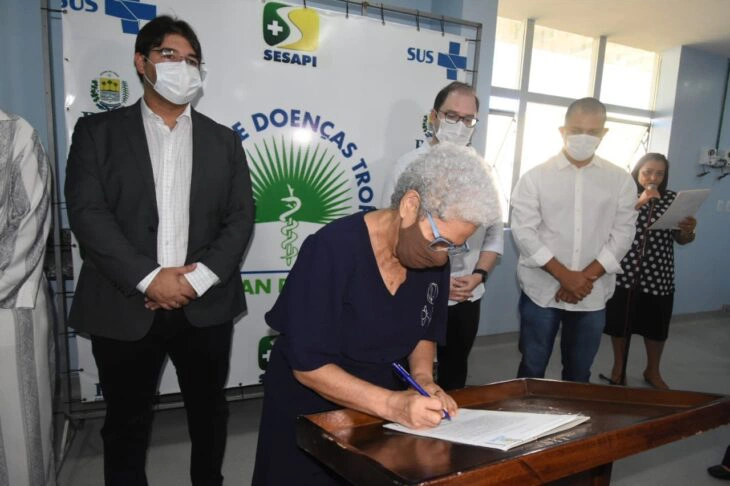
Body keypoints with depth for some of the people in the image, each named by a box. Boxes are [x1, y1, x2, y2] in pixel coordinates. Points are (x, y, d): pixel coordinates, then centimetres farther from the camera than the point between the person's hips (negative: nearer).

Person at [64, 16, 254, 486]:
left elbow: (240, 217, 1)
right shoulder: (98, 130, 3)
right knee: (126, 422, 14)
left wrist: (199, 277, -12)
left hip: (205, 306, 2)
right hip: (124, 307, -1)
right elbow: (87, 213, -7)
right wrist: (148, 279, -16)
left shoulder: (223, 140, 9)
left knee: (209, 412, 17)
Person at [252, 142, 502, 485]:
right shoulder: (332, 250, -29)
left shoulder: (435, 259, -10)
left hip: (380, 408, 5)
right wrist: (391, 404, -35)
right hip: (309, 408, -5)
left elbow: (426, 332, 4)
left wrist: (422, 378, -15)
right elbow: (308, 365, -27)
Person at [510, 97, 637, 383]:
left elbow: (622, 236, 0)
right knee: (532, 371, 9)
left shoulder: (621, 180, 5)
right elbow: (524, 232, -9)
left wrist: (586, 277, -12)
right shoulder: (535, 177, -2)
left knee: (578, 373, 15)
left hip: (593, 295, 2)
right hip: (541, 291, -2)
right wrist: (565, 276, -16)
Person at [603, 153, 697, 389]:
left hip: (658, 275, 2)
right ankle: (618, 367, 28)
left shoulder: (672, 199, 5)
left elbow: (681, 240, 6)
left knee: (656, 326, 11)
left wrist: (689, 229, -16)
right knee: (619, 322, 7)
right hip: (624, 271, -2)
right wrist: (639, 203, -22)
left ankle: (652, 371, 33)